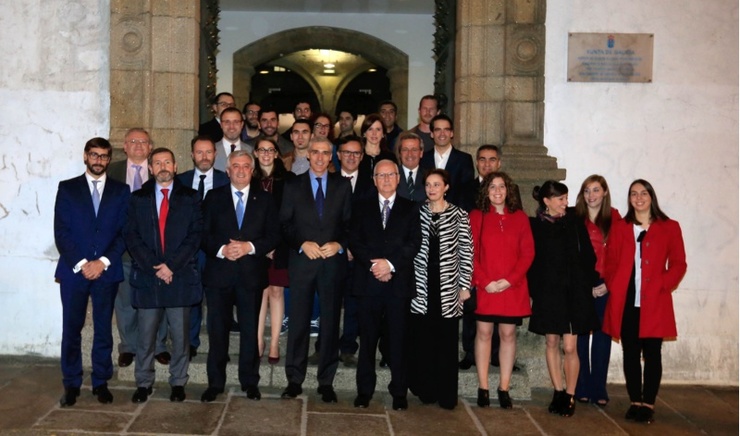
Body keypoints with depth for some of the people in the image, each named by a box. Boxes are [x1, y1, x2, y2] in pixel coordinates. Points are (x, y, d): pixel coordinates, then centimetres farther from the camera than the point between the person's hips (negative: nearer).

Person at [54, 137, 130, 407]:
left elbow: (124, 232, 2)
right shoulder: (67, 188, 7)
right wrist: (81, 263, -11)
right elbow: (61, 232, 0)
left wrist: (103, 262, -10)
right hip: (73, 270, 0)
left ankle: (101, 383, 15)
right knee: (71, 329, 3)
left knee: (104, 329, 6)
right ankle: (71, 385, 13)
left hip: (107, 271, 1)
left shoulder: (120, 191, 9)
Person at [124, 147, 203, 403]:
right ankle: (143, 383, 17)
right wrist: (153, 267, -8)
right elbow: (131, 236, 3)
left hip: (181, 276, -1)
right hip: (146, 277, 1)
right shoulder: (138, 199, 11)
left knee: (180, 334, 4)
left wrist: (172, 265, -10)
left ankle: (178, 383, 16)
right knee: (145, 335, 4)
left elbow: (195, 235, 0)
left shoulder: (190, 198, 8)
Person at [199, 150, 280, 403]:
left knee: (250, 329, 6)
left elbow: (274, 236, 2)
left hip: (251, 274, 0)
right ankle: (215, 383, 16)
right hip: (219, 273, 0)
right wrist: (221, 249, -14)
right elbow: (203, 234, 2)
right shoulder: (214, 197, 8)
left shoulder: (264, 200, 8)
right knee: (217, 329, 5)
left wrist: (250, 247, -13)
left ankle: (250, 382, 19)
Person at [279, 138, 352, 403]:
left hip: (333, 261, 1)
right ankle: (294, 380, 13)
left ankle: (326, 381, 14)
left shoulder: (342, 186, 9)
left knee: (330, 322, 5)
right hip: (302, 260, -1)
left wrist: (339, 245, -10)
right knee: (298, 321, 3)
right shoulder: (293, 186, 8)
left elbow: (350, 223, 7)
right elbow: (285, 224, 3)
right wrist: (302, 244, -11)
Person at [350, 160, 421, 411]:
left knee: (399, 339, 1)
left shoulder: (410, 209, 10)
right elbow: (354, 241, 4)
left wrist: (390, 264, -13)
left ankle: (399, 392, 10)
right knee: (368, 338, 5)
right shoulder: (362, 208, 14)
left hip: (399, 281, -1)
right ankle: (364, 390, 14)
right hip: (369, 282, 1)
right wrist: (374, 265, -10)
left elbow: (414, 243, -1)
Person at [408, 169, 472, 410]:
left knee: (447, 340, 3)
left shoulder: (459, 215, 2)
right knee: (421, 339, 3)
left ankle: (446, 394, 13)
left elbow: (466, 251, 1)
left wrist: (465, 285, -3)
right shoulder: (417, 213, 7)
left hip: (448, 286, -1)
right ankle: (426, 390, 17)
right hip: (421, 284, 1)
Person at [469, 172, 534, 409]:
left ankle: (504, 388, 12)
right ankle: (483, 388, 10)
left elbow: (528, 253, 1)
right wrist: (484, 281, -11)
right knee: (484, 333, 2)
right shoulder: (476, 216, 3)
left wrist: (510, 280, -10)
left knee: (508, 334, 4)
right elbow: (471, 253, -1)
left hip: (512, 287, 1)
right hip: (484, 287, -1)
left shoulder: (520, 217, 6)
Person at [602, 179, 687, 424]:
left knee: (652, 353, 1)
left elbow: (678, 263, 3)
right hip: (625, 302, 2)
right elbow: (611, 262, 11)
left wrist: (663, 285, -11)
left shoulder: (669, 228, 6)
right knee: (630, 353, 5)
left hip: (654, 302, -2)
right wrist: (613, 285, -5)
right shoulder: (620, 229, 12)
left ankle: (648, 404, 9)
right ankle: (635, 402, 14)